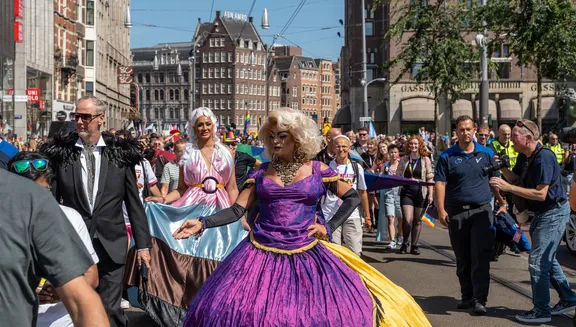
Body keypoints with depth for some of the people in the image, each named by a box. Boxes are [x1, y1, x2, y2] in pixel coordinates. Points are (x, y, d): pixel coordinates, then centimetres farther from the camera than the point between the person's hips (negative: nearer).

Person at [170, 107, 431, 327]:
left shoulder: (317, 171, 3)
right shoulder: (261, 173, 6)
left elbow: (353, 198, 7)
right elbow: (236, 210, 2)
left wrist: (329, 227, -2)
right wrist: (202, 223, -13)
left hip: (307, 255, -1)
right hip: (262, 253, 1)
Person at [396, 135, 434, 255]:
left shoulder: (425, 160, 3)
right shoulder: (403, 160, 8)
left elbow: (430, 178, 1)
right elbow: (397, 176, 11)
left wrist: (430, 194, -5)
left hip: (421, 193, 0)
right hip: (406, 192, 0)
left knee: (418, 220, 6)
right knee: (407, 220, -10)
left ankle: (414, 245, 18)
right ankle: (405, 243, 11)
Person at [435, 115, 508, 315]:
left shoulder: (486, 154, 6)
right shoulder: (447, 156, 1)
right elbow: (440, 184, -4)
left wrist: (503, 203, 9)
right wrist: (441, 210, -13)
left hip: (481, 211, 0)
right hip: (456, 213, 1)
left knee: (480, 258, -6)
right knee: (462, 259, 10)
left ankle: (480, 300, -4)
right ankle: (467, 297, 22)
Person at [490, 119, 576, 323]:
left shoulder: (544, 158, -25)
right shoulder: (524, 156, 4)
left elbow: (541, 194, -29)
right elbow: (515, 178, 12)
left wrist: (508, 188, -29)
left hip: (553, 213, -10)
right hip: (542, 213, 10)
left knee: (537, 261, -8)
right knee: (547, 260, 19)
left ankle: (541, 311, 2)